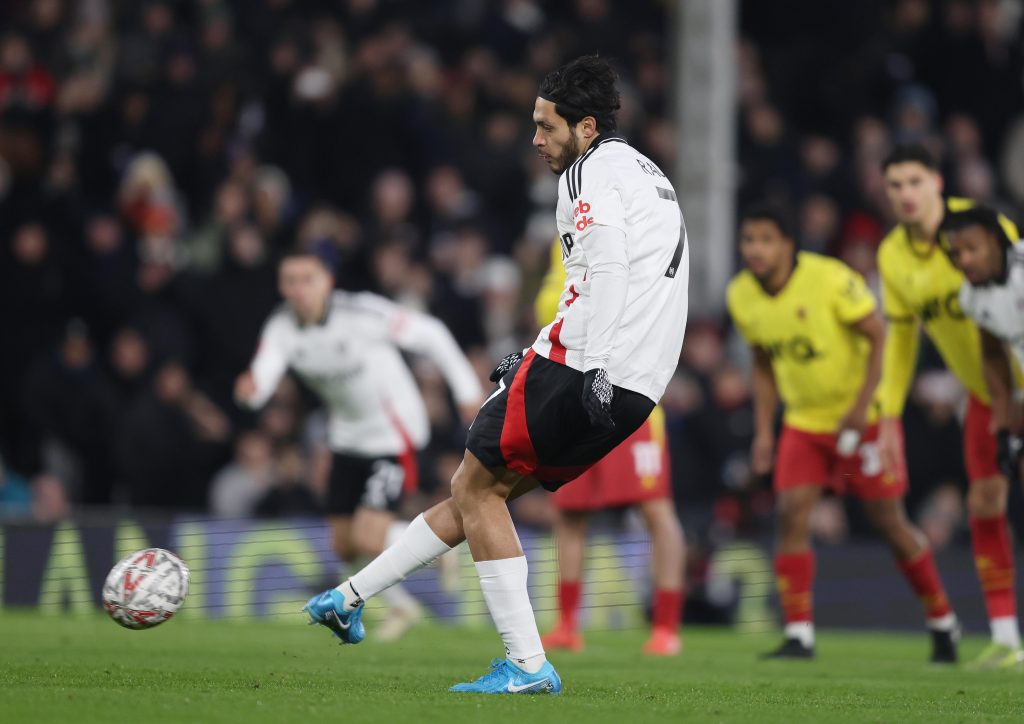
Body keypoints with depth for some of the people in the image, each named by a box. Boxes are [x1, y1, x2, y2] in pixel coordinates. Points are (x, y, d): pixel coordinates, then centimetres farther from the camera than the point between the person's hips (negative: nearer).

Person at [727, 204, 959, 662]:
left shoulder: (830, 279, -20)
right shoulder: (742, 297, -1)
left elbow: (879, 336, -15)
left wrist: (862, 406, -22)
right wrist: (763, 431, 6)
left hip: (862, 416, -5)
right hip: (803, 421, 5)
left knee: (888, 522, 0)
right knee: (790, 513, -14)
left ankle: (942, 623, 19)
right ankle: (799, 636, -12)